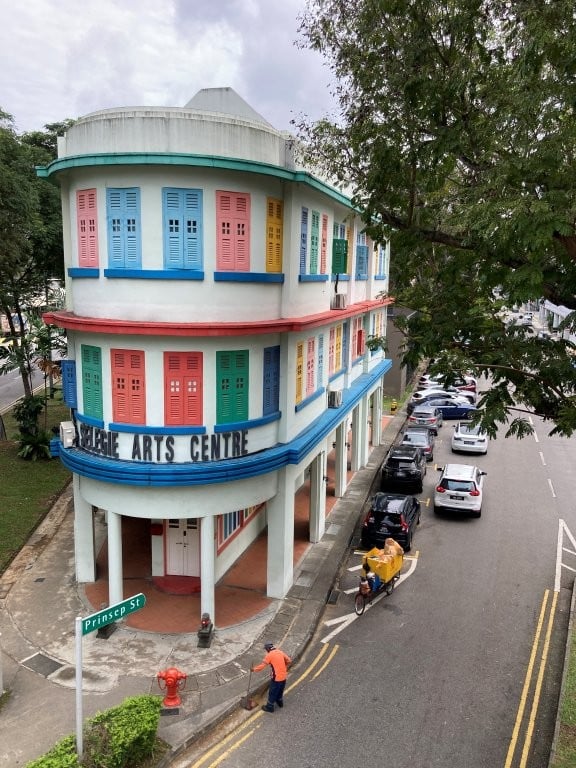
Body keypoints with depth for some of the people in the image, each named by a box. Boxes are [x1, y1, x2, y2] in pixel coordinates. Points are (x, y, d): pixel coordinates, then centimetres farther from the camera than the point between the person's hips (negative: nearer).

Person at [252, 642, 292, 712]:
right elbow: (289, 661, 10)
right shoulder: (281, 652, 4)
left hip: (276, 678, -7)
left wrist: (254, 669, -1)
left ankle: (270, 707, 24)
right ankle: (280, 703, 46)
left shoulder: (269, 655, -15)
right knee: (280, 691, 28)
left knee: (272, 693, 11)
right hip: (283, 677, 7)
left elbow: (262, 666, -14)